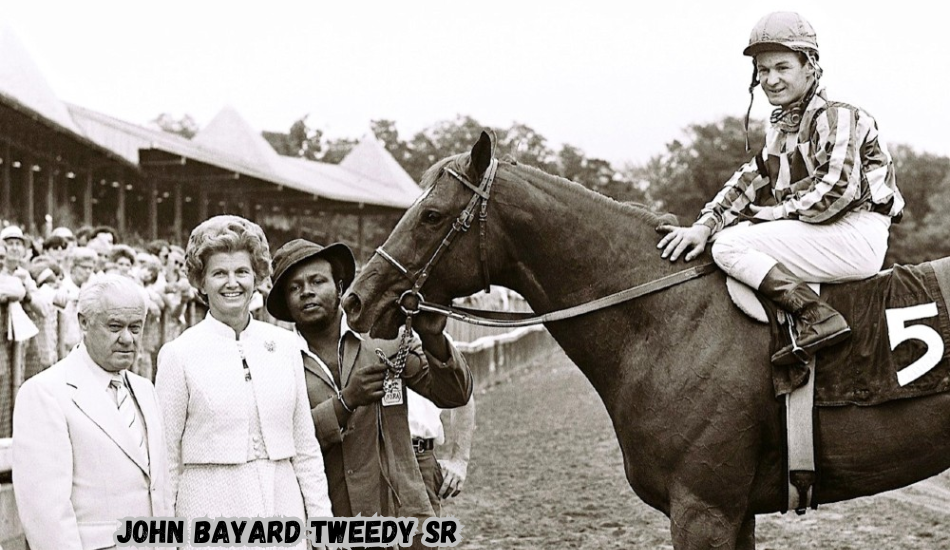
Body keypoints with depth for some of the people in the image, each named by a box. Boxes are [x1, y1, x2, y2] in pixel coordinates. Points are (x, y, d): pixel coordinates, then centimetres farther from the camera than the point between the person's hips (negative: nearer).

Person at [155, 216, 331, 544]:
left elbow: (306, 445, 13)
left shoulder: (285, 345, 9)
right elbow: (166, 457, 1)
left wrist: (320, 517, 9)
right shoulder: (179, 354, -1)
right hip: (210, 510, -3)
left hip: (283, 505, 3)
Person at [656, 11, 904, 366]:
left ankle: (818, 318, -28)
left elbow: (834, 193, -19)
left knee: (729, 245, -18)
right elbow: (748, 182, 11)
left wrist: (771, 213, -12)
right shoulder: (781, 128, 17)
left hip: (857, 236, -9)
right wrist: (704, 225, -4)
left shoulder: (837, 118, -9)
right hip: (829, 241, 10)